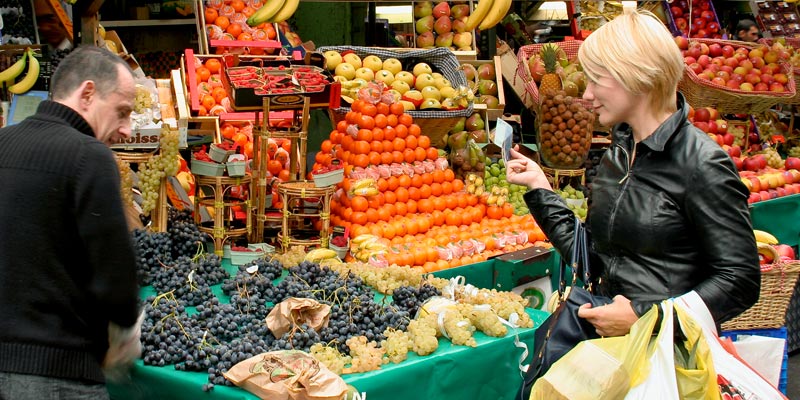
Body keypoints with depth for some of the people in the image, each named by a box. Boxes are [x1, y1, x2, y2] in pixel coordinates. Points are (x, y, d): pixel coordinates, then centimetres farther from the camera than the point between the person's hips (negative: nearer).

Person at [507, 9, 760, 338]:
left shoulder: (700, 164, -11)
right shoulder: (617, 155, 12)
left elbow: (740, 281, -13)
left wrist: (644, 317, -19)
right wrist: (539, 188, 13)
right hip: (606, 335, 6)